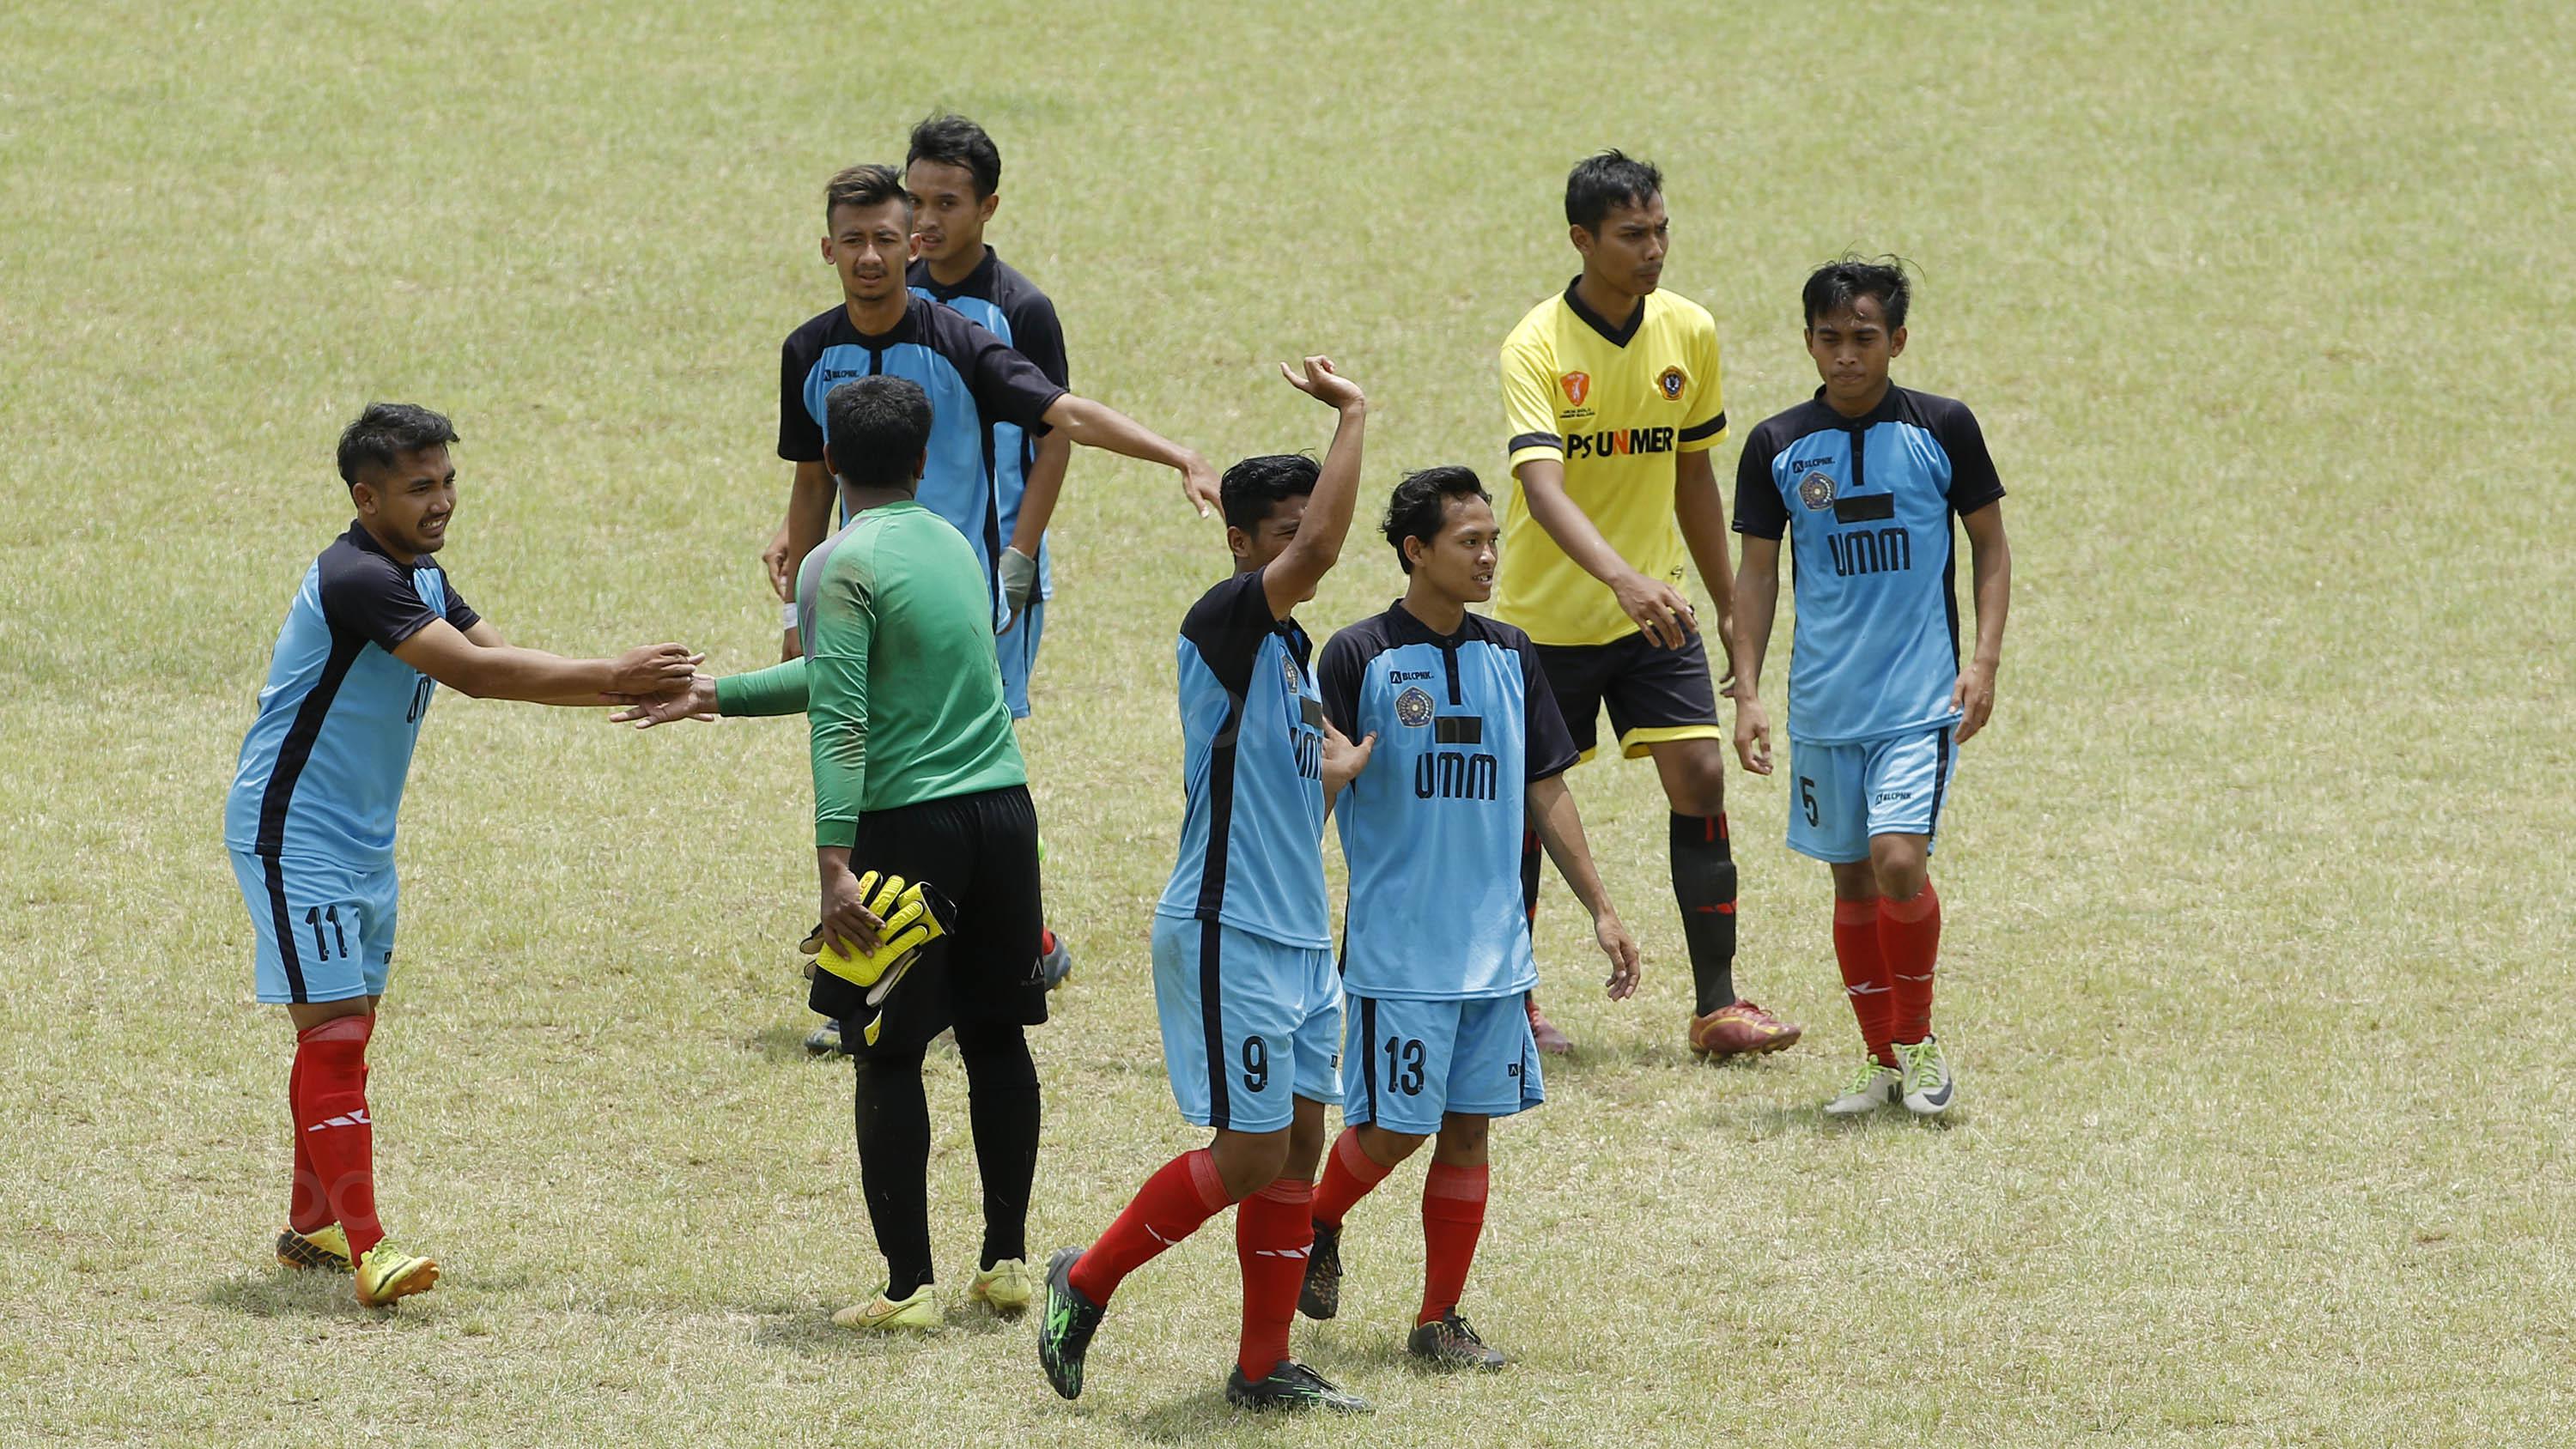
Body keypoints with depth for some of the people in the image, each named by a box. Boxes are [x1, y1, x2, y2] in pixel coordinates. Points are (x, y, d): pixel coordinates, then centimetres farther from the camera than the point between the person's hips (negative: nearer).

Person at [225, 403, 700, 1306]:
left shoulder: (421, 580, 10)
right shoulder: (356, 579, -23)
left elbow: (504, 664, 8)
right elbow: (472, 671, -29)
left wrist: (629, 688, -6)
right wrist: (612, 677, -27)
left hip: (361, 840, 10)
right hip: (293, 834, -10)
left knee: (347, 1028, 14)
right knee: (334, 1029, -13)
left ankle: (311, 1227, 25)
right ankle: (364, 1248, -17)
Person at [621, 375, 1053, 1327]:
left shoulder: (841, 566, -9)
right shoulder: (953, 547, 14)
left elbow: (840, 721, -20)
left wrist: (835, 860, -24)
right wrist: (716, 696, 31)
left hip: (907, 820, -6)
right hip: (1001, 811, 6)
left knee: (889, 1060, 1)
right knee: (997, 1041, 13)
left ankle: (909, 1284, 0)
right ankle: (1007, 1262, 18)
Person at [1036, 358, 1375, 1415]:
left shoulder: (1291, 647, 14)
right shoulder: (1224, 624, -14)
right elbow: (1318, 551, -32)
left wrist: (1356, 760, 16)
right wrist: (1352, 416, -23)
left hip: (1300, 934, 9)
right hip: (1227, 935, -9)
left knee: (1297, 1145, 8)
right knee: (1251, 1154, -7)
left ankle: (1265, 1367, 13)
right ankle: (1086, 1284, 8)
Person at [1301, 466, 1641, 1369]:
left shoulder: (1510, 656, 8)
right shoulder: (1360, 658, -8)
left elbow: (1545, 791, 14)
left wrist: (1601, 910, 12)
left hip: (1495, 948, 5)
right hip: (1396, 949, -5)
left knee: (1467, 1127, 5)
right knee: (1391, 1130, -2)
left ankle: (1440, 1320, 12)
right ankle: (1319, 1231, 28)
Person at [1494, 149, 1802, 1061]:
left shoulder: (1688, 333, -1)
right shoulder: (1538, 347, -17)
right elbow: (1543, 488, -31)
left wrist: (1726, 606, 15)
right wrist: (1623, 577, -46)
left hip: (1654, 613, 4)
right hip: (1547, 616, -3)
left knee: (1699, 778, -9)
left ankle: (1716, 1005, -6)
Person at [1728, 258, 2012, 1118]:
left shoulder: (1943, 429, -3)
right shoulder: (1777, 447, 2)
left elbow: (1989, 545, 6)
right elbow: (1757, 571, 9)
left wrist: (1984, 660, -4)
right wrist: (1747, 693, 2)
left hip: (1923, 695, -3)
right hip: (1823, 706, 3)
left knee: (1898, 858, -18)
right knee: (1852, 878, 7)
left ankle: (1918, 1039, 2)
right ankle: (1882, 1061, 19)